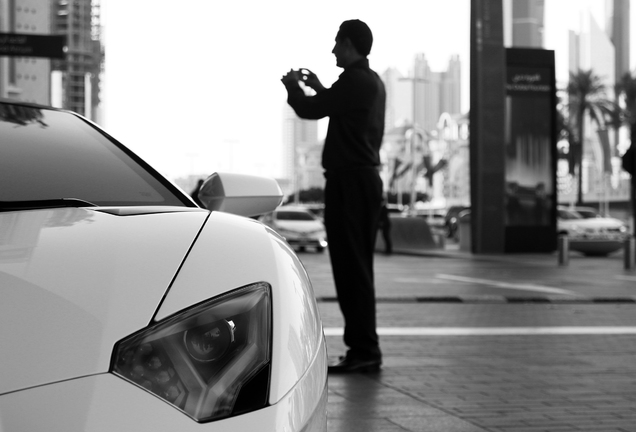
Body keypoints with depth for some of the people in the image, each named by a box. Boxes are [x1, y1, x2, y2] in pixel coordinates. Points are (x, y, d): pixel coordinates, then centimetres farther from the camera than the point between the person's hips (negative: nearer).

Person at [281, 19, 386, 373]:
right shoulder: (373, 82, 16)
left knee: (351, 266, -8)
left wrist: (293, 86, 8)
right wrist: (319, 88, 28)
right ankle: (364, 348, 18)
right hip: (367, 177, 10)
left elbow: (310, 110, -11)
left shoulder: (354, 80, -14)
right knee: (358, 267, 14)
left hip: (349, 179, -10)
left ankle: (363, 350, -7)